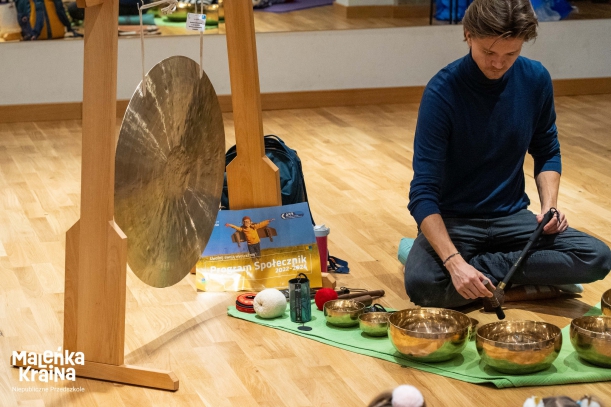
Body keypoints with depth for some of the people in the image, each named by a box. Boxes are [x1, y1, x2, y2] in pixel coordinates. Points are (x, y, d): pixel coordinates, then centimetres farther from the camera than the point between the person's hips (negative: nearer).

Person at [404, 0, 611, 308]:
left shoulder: (535, 79, -6)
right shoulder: (443, 91, -20)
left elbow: (547, 151, 12)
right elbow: (423, 192, -24)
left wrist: (549, 206, -7)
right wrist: (454, 262, -37)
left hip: (512, 217, 4)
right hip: (453, 220, -4)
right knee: (422, 284, -35)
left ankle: (479, 266, -11)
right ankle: (527, 279, -12)